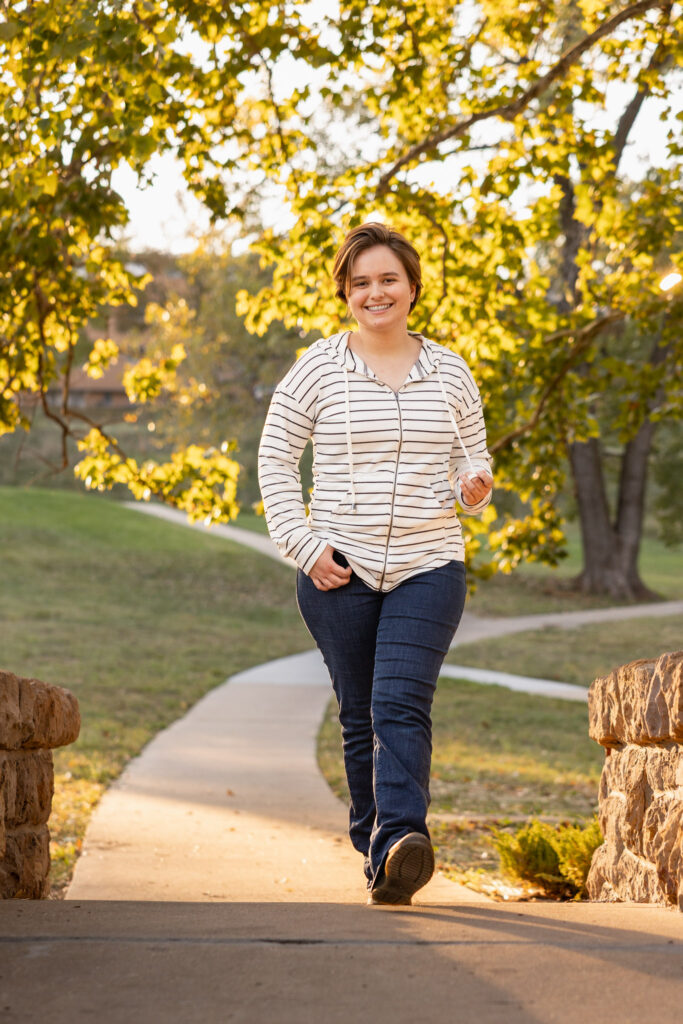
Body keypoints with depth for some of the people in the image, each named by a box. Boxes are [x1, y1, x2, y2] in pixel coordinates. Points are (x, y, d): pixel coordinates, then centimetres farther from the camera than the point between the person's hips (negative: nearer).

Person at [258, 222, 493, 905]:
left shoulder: (450, 372, 8)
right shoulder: (318, 368, 2)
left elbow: (473, 459, 15)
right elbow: (275, 460, 5)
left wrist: (475, 487, -9)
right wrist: (304, 545, -6)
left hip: (428, 569, 0)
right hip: (339, 569, 0)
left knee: (402, 704, -16)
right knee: (359, 716, 5)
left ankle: (399, 842, -28)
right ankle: (374, 846, 16)